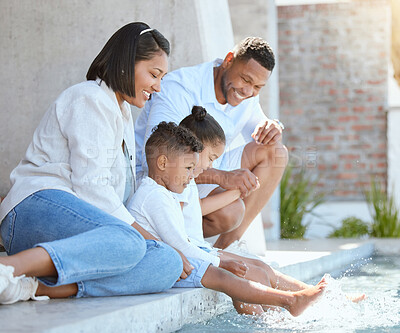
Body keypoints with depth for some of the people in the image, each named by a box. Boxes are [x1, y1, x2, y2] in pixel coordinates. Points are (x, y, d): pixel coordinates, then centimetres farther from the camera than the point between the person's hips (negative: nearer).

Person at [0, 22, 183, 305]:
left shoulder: (122, 111, 31)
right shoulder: (90, 99, -1)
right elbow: (91, 185, -12)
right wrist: (146, 237, -13)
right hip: (39, 206, -9)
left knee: (169, 264, -19)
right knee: (128, 242, -38)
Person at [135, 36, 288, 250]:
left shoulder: (246, 95, 1)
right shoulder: (179, 89, -23)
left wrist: (273, 130, -15)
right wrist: (221, 177, -42)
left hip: (204, 178, 8)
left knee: (276, 152, -7)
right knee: (229, 211, -34)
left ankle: (229, 241, -10)